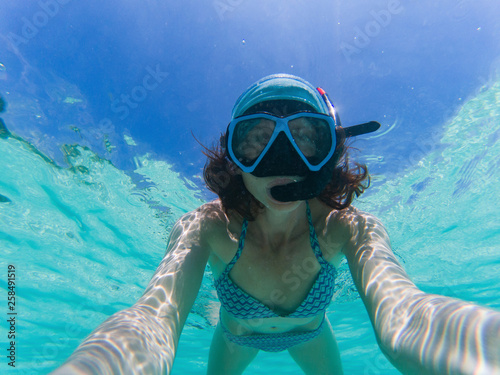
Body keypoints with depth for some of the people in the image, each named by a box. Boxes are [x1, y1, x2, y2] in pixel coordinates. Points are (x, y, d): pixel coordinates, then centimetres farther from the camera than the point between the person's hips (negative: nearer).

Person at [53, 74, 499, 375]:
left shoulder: (347, 228, -37)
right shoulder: (208, 228, -39)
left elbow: (398, 314, -56)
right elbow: (157, 314, -56)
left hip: (309, 334, 1)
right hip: (238, 337, 0)